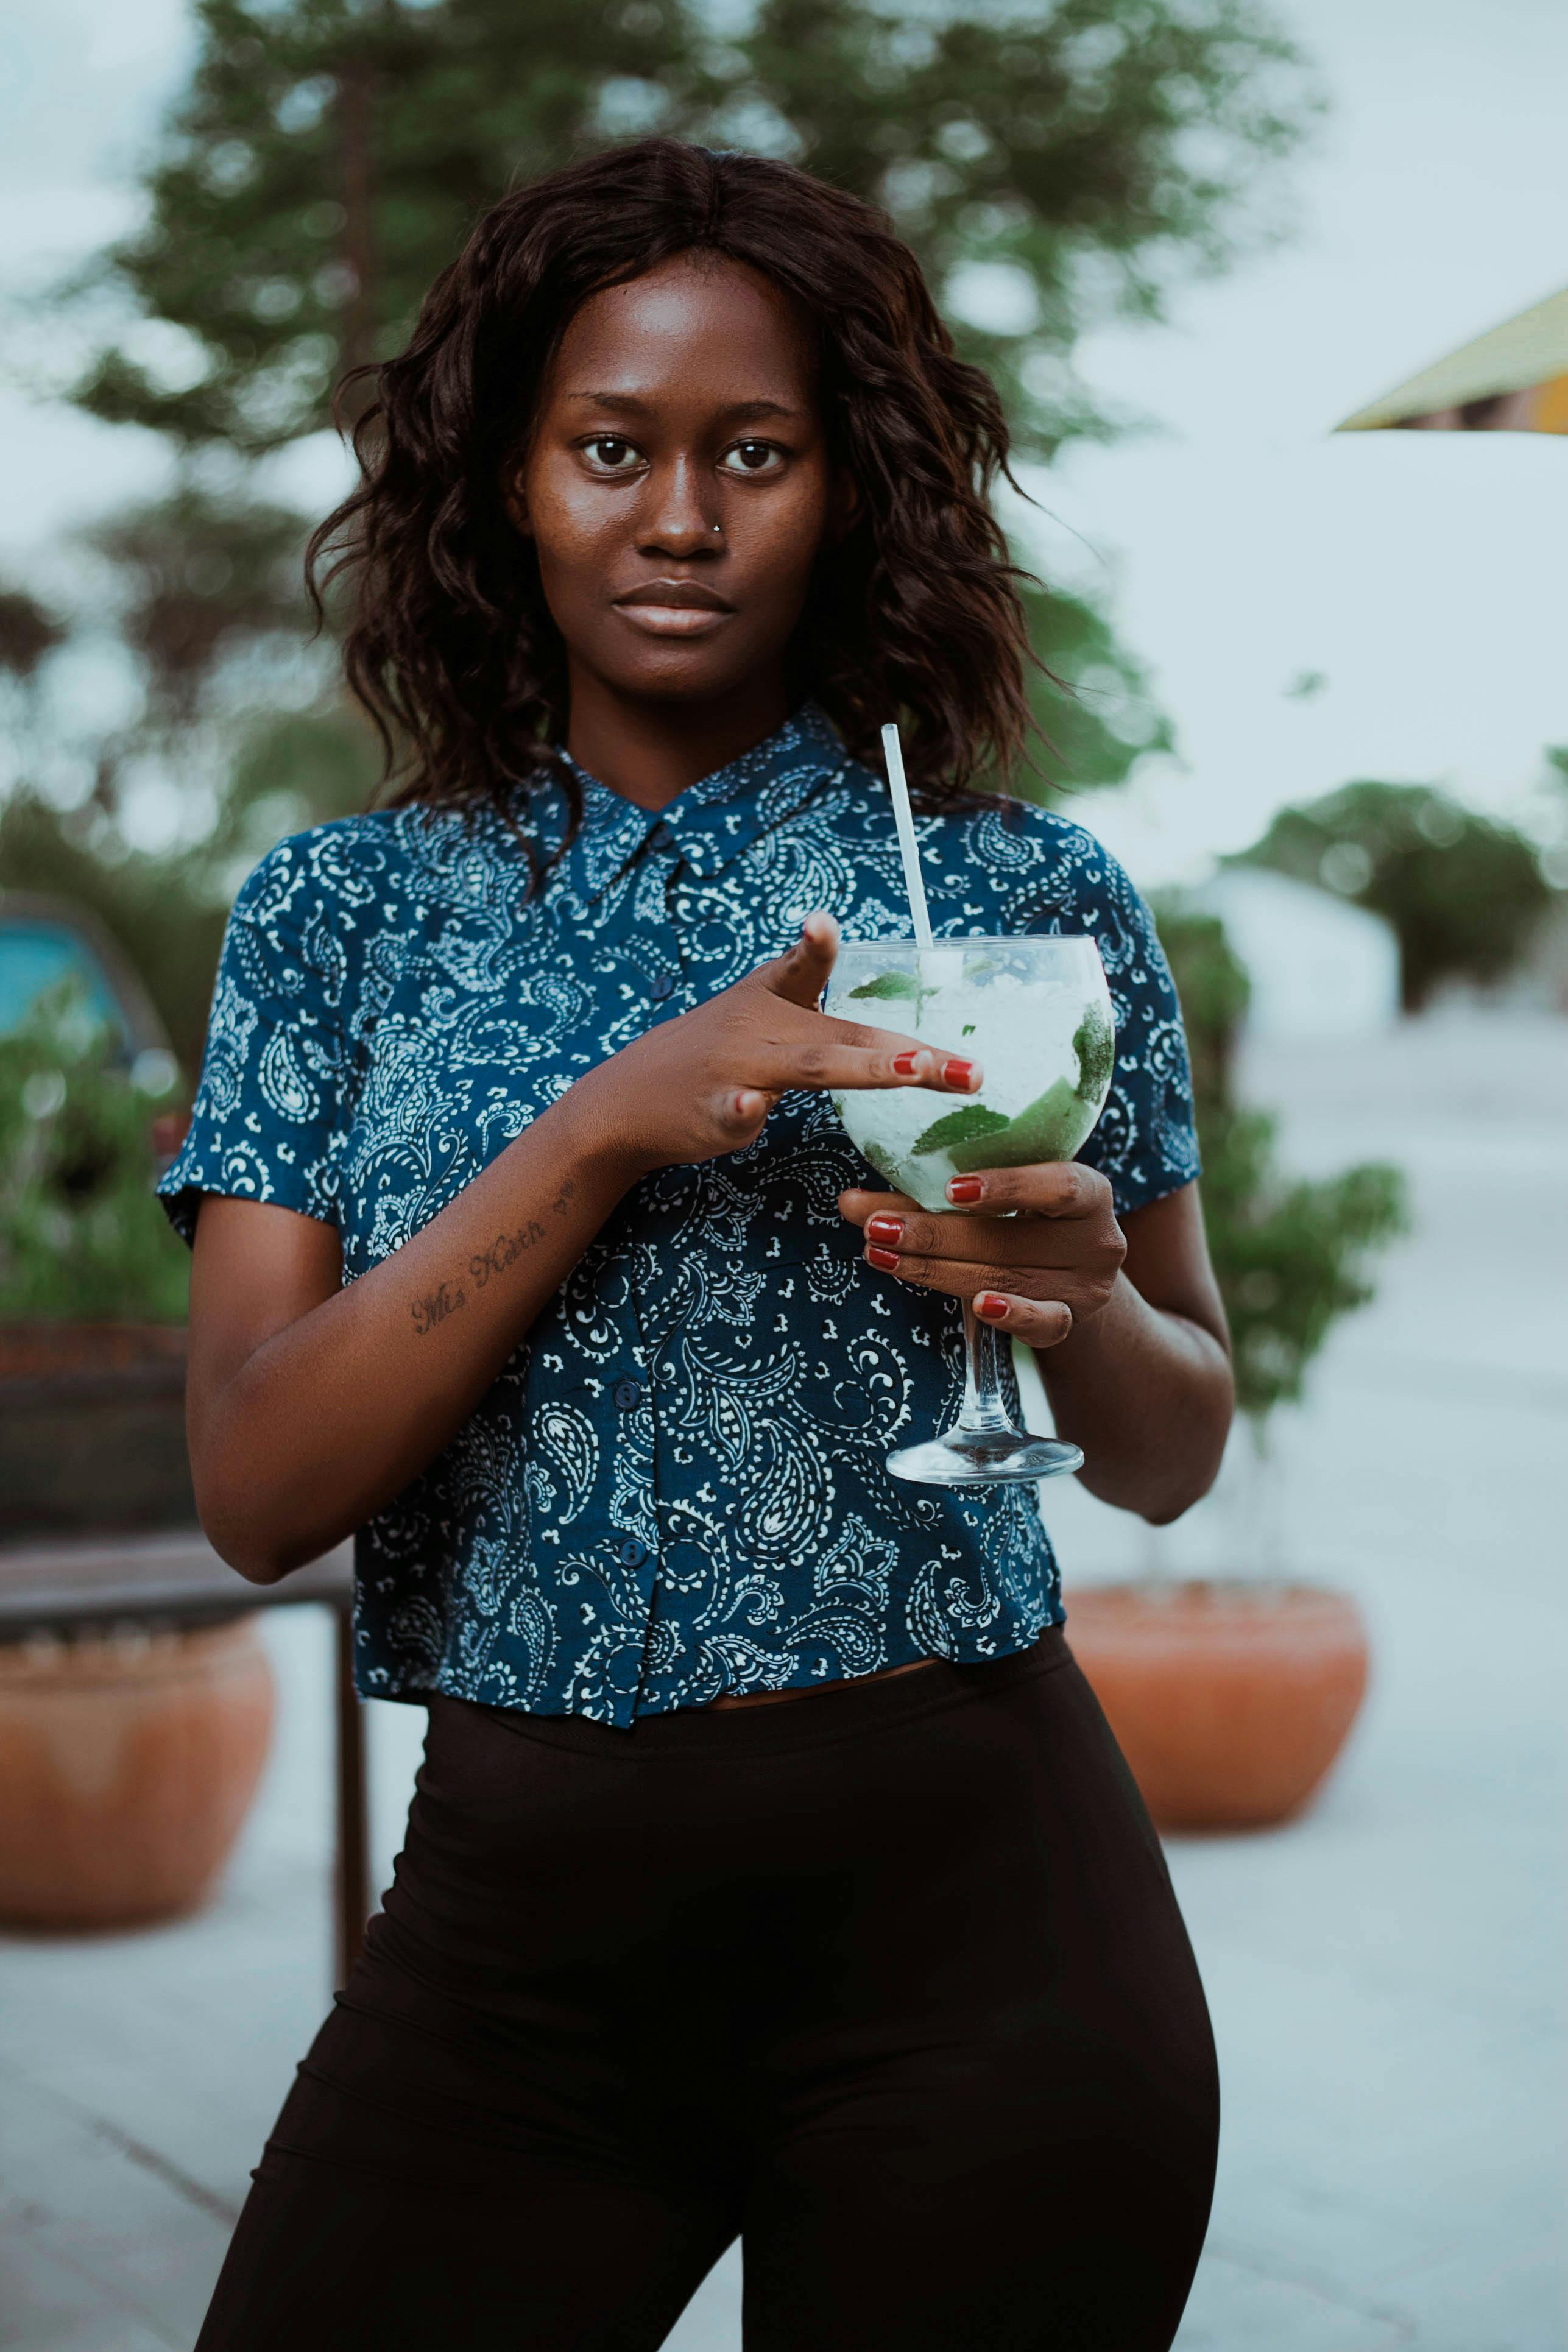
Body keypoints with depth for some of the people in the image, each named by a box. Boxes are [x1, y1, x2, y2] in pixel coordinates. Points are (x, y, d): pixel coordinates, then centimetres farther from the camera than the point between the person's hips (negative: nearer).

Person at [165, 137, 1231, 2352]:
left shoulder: (1029, 898, 1)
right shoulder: (340, 917, 3)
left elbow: (1174, 1456, 9)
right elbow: (258, 1490, -7)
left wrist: (1077, 1303, -14)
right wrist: (612, 1125, -18)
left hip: (966, 1911, 0)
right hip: (511, 1910, 1)